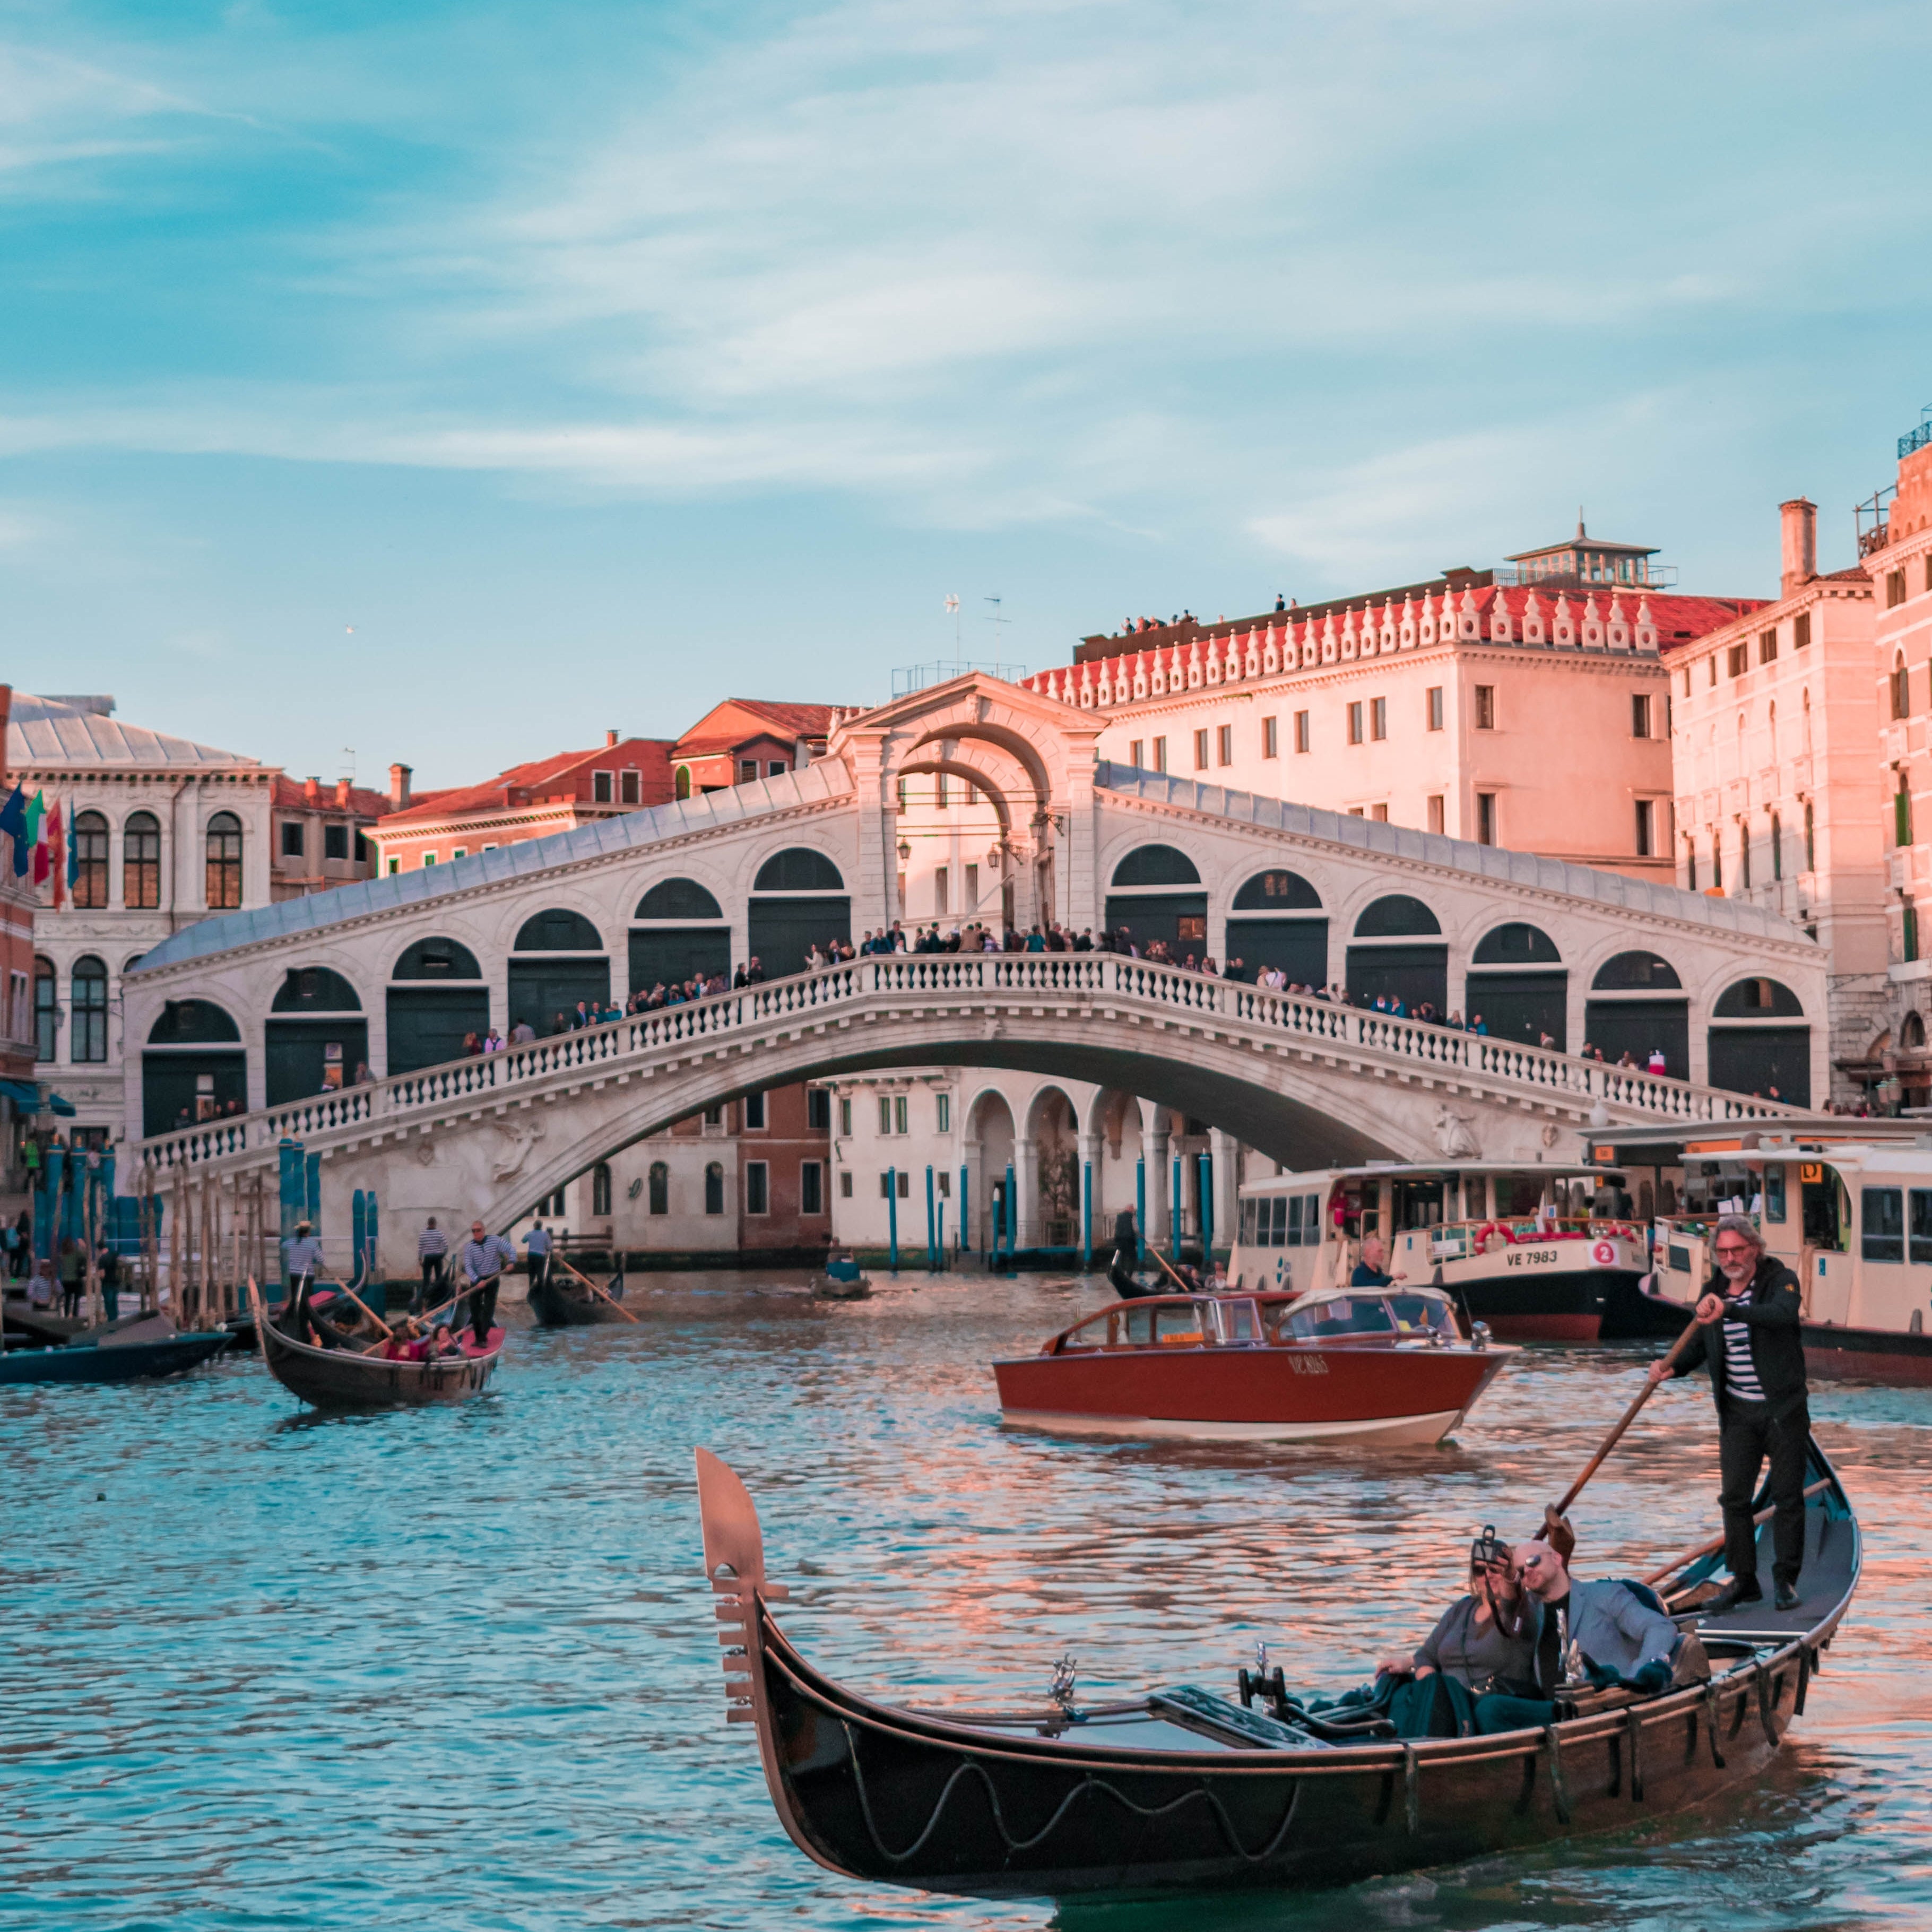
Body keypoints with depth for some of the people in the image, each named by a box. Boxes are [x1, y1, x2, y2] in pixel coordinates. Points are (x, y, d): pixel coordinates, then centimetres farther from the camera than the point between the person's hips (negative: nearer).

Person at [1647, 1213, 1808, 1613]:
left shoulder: (1781, 1280, -9)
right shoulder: (1713, 1291, 6)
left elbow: (1781, 1315, -31)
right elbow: (1697, 1346, 10)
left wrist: (1729, 1311, -44)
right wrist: (1671, 1367, -11)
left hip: (1784, 1409, -4)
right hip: (1737, 1411, 4)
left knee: (1787, 1495, 2)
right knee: (1734, 1496, 2)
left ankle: (1786, 1579, 13)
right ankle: (1743, 1579, 11)